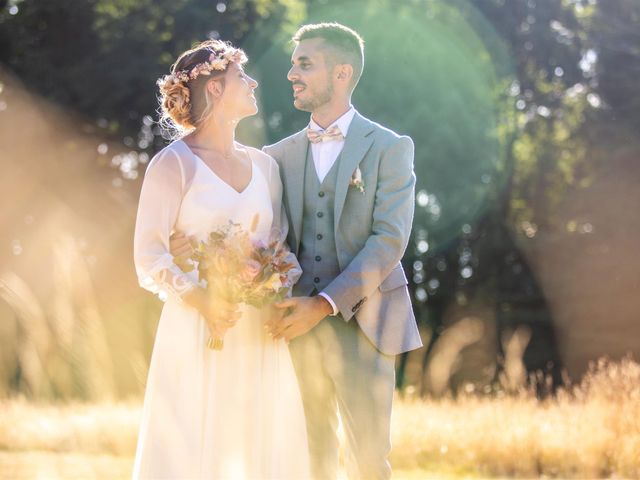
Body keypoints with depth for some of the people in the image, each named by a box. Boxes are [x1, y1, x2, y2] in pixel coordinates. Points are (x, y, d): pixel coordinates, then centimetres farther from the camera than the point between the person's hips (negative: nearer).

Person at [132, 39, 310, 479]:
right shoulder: (174, 163, -3)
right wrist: (203, 302, -23)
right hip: (197, 330, -5)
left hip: (260, 334, 5)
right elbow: (149, 255, -8)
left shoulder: (264, 165, 13)